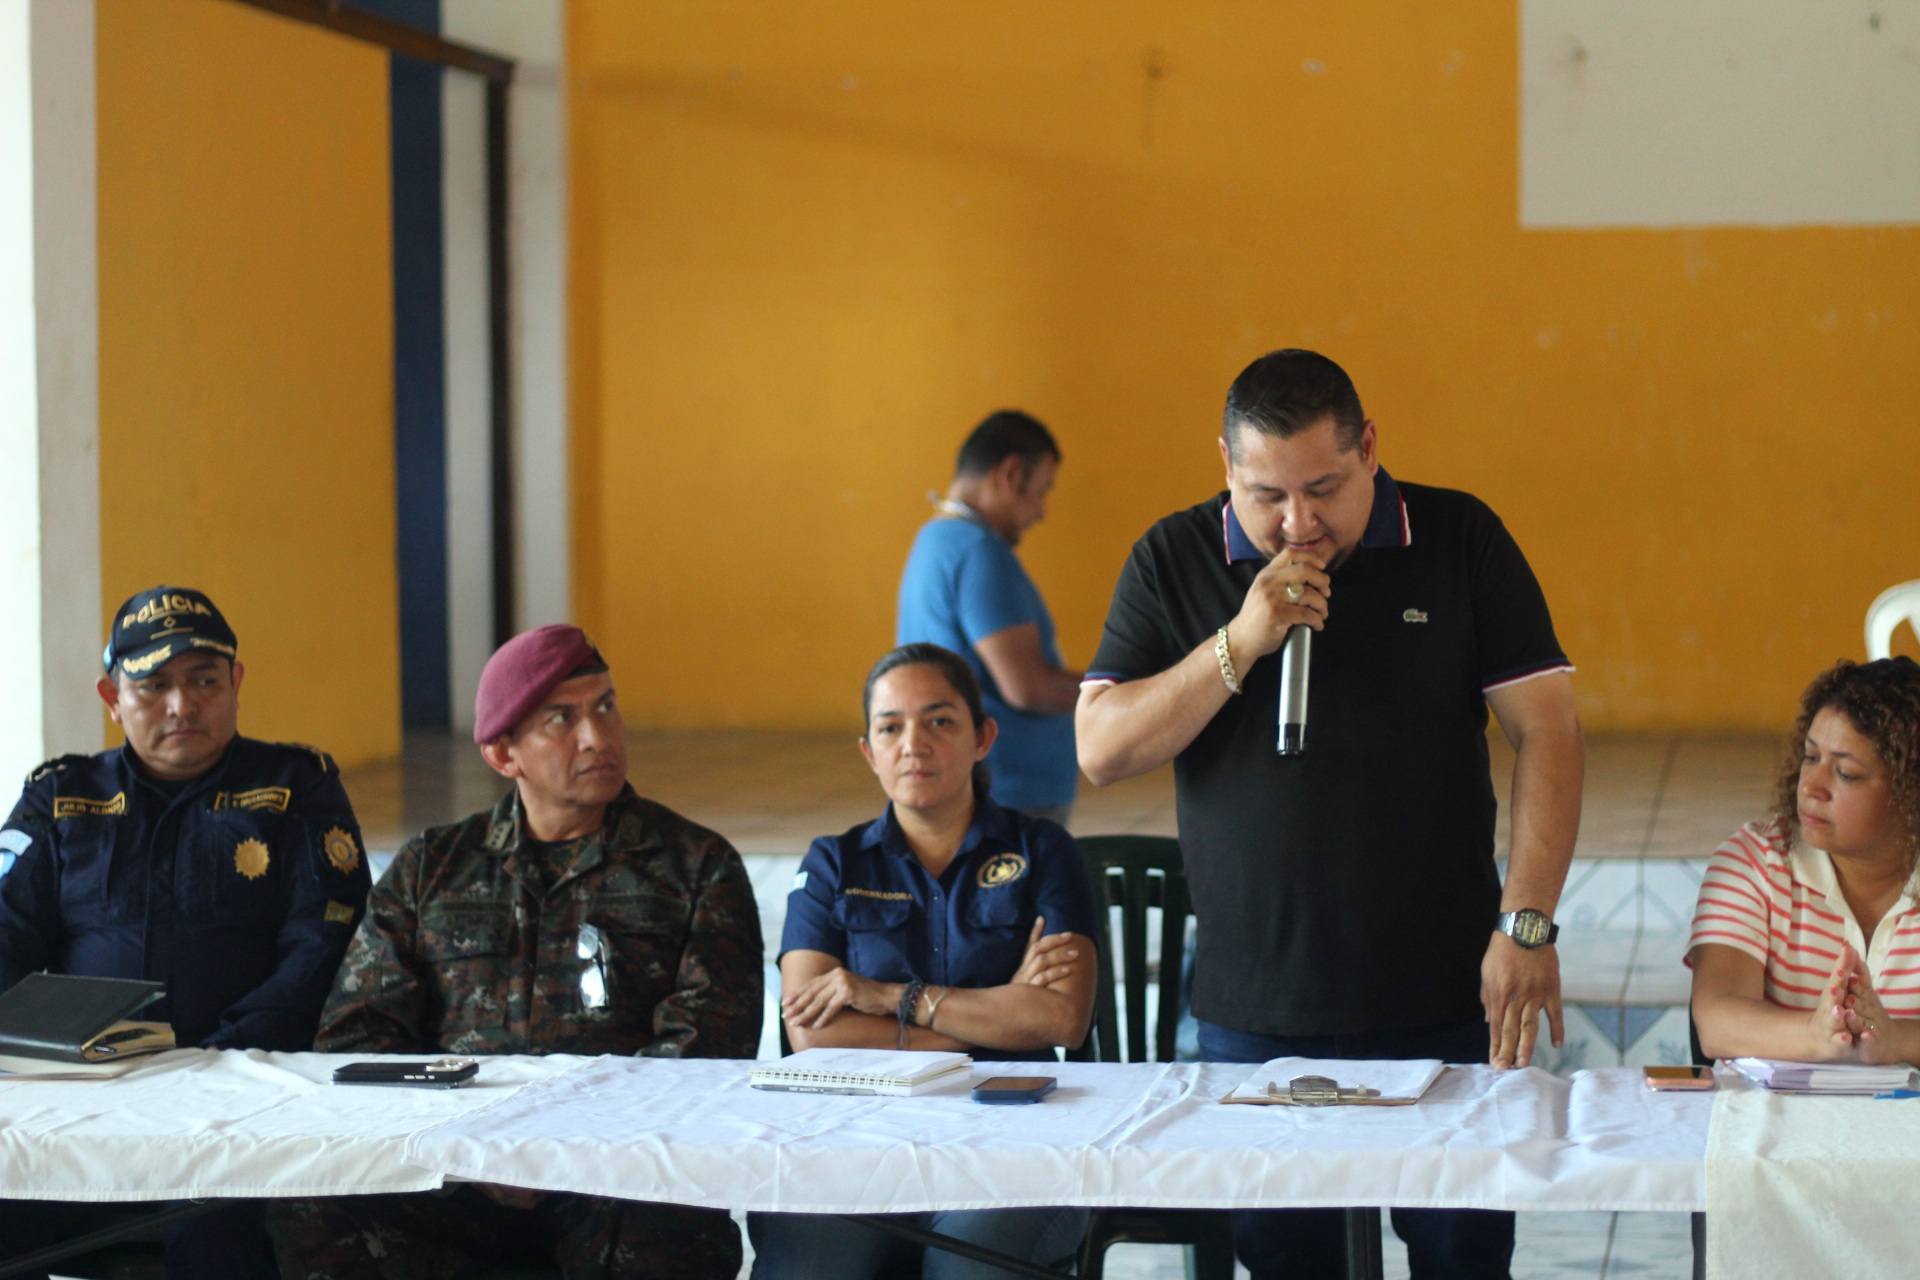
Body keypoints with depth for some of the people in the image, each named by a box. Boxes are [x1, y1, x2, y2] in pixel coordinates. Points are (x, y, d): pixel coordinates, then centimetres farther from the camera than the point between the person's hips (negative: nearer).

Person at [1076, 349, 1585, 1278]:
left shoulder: (1460, 540, 0)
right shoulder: (1174, 561, 2)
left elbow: (1546, 730, -1)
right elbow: (1102, 750, -3)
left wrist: (1527, 925, -10)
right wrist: (1241, 644, -15)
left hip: (1444, 1002, 0)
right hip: (1254, 1013, 1)